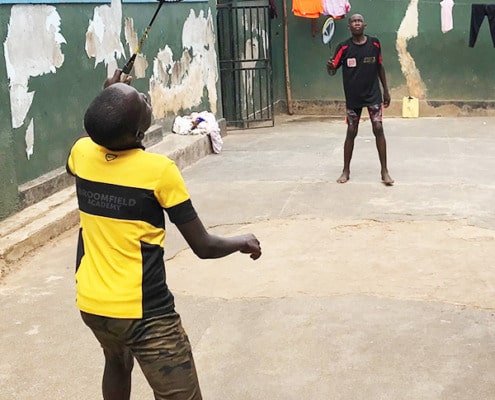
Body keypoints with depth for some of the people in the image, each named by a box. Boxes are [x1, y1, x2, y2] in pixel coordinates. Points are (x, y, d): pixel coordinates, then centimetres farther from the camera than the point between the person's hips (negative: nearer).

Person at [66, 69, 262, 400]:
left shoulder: (82, 152, -4)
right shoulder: (159, 170, -18)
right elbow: (204, 247, -11)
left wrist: (104, 106, 24)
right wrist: (244, 242, 7)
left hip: (91, 304, 7)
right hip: (144, 313, -7)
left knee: (118, 364, 34)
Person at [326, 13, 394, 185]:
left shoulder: (374, 43, -2)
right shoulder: (343, 47, -7)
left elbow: (380, 67, 9)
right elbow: (333, 70, -6)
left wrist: (386, 90, 10)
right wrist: (330, 67, -30)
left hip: (373, 94, 1)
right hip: (352, 97, 0)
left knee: (378, 129, -6)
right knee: (351, 132, 5)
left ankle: (384, 171, 3)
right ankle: (346, 170, 19)